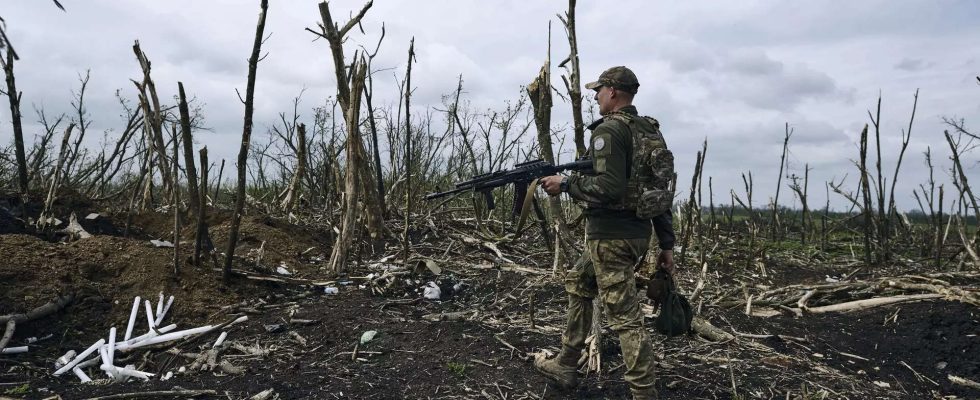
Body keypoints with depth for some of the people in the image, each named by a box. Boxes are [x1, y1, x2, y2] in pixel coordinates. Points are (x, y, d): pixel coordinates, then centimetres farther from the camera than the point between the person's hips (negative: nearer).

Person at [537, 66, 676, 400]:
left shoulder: (609, 130, -13)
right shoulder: (649, 131, 14)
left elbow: (608, 188, -25)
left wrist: (565, 184, -11)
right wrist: (666, 243, 17)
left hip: (611, 235, -10)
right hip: (638, 232, 10)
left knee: (625, 316, -4)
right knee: (578, 284, 23)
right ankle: (565, 366, 31)